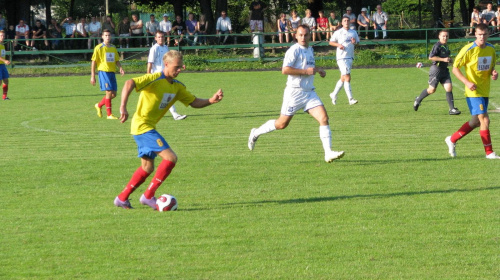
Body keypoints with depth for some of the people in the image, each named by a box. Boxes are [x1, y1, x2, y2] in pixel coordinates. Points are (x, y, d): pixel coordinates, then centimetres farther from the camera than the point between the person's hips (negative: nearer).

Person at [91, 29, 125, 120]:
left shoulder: (113, 48, 14)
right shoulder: (99, 48, -3)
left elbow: (116, 60, 21)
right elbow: (94, 62, -3)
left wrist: (120, 68, -1)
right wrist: (92, 76, -7)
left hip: (112, 72, 6)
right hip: (103, 71, -6)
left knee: (113, 94, 7)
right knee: (109, 93, -11)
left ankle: (99, 105, 29)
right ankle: (109, 114, -4)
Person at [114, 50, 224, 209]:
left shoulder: (177, 87, 10)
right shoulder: (155, 79, -17)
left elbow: (194, 102, 13)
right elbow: (130, 83, -28)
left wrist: (211, 100, -6)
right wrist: (123, 107, -38)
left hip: (149, 128, 10)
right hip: (142, 126, -10)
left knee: (147, 168, 18)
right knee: (170, 157, -16)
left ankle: (122, 198, 26)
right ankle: (148, 196, -10)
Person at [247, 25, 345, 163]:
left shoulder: (310, 49, 15)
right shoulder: (294, 50, -12)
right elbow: (285, 70, -22)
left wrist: (318, 69, 17)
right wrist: (306, 71, -21)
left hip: (310, 92, 7)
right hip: (295, 92, -7)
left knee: (324, 118, -11)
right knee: (282, 124, 3)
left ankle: (328, 153, -14)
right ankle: (256, 133, 28)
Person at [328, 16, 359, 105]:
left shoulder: (354, 32, 12)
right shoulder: (338, 32, -1)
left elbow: (357, 42, 20)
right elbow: (331, 42, 6)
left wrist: (354, 42, -4)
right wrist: (338, 45, -12)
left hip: (350, 57, 6)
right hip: (341, 57, -6)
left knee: (343, 78, 13)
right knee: (347, 78, -14)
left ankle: (334, 94, 31)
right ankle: (350, 99, -17)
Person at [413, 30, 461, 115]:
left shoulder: (446, 46, 16)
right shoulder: (437, 46, -12)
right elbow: (431, 57, -20)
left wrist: (449, 60, 11)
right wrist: (443, 59, -22)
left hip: (444, 70, 7)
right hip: (436, 69, -7)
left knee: (449, 88, -5)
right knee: (432, 90, -2)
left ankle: (452, 109, -6)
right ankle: (418, 100, 23)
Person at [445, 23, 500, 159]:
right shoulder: (469, 50, -14)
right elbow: (455, 68, -8)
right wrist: (467, 82, -20)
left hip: (485, 91, 7)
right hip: (473, 91, -7)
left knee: (476, 122, 13)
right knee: (485, 120, -13)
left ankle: (452, 140, 29)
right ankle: (489, 152, -5)